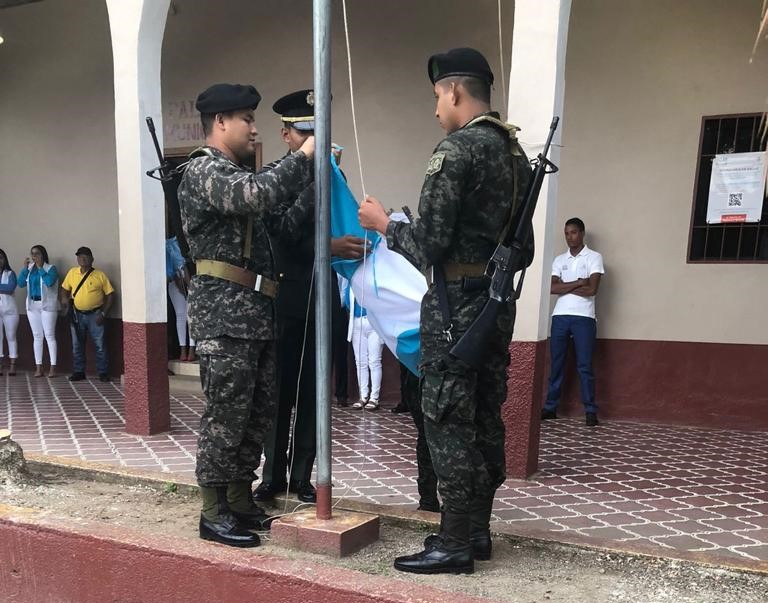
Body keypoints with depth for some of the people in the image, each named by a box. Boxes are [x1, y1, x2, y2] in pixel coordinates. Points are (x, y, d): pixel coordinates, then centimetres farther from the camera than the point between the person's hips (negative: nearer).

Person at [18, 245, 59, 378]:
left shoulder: (51, 268, -4)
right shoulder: (29, 268, 10)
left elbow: (49, 282, -21)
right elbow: (20, 283, 1)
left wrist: (40, 267, -15)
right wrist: (25, 267, -7)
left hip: (47, 305, -5)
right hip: (32, 305, 5)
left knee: (49, 336, -5)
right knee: (37, 336, 6)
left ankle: (53, 367, -4)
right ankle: (38, 367, 9)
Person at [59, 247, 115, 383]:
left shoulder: (100, 275, -5)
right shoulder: (72, 272, 5)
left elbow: (110, 295, -4)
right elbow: (65, 288, 18)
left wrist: (103, 313, -9)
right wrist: (65, 298, -4)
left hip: (94, 315, -3)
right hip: (77, 315, 4)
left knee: (100, 345, -1)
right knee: (77, 346, 11)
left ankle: (103, 373, 7)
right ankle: (78, 372, 22)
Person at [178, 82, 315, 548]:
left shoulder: (240, 174, 23)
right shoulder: (204, 171, -7)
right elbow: (261, 195, -24)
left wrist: (311, 169, 12)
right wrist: (304, 157, -12)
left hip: (257, 314, 9)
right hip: (225, 315, -9)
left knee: (260, 414, 12)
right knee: (226, 416, -3)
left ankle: (241, 501, 24)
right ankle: (214, 514, 9)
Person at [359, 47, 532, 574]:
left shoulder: (457, 149, -13)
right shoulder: (517, 152, 13)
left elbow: (429, 244, -16)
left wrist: (384, 223, 0)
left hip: (456, 304, -9)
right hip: (499, 302, 9)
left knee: (448, 424, 0)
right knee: (486, 419, 13)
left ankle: (456, 545, 9)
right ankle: (477, 531, 25)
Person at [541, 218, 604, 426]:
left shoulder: (594, 257, 3)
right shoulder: (559, 260, 13)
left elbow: (592, 289, -10)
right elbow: (552, 288, -1)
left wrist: (565, 287, -3)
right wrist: (578, 283, -8)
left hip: (584, 318, -3)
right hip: (560, 316, 4)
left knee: (584, 365, -3)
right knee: (556, 363, 7)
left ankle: (591, 411, 3)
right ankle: (550, 407, 14)